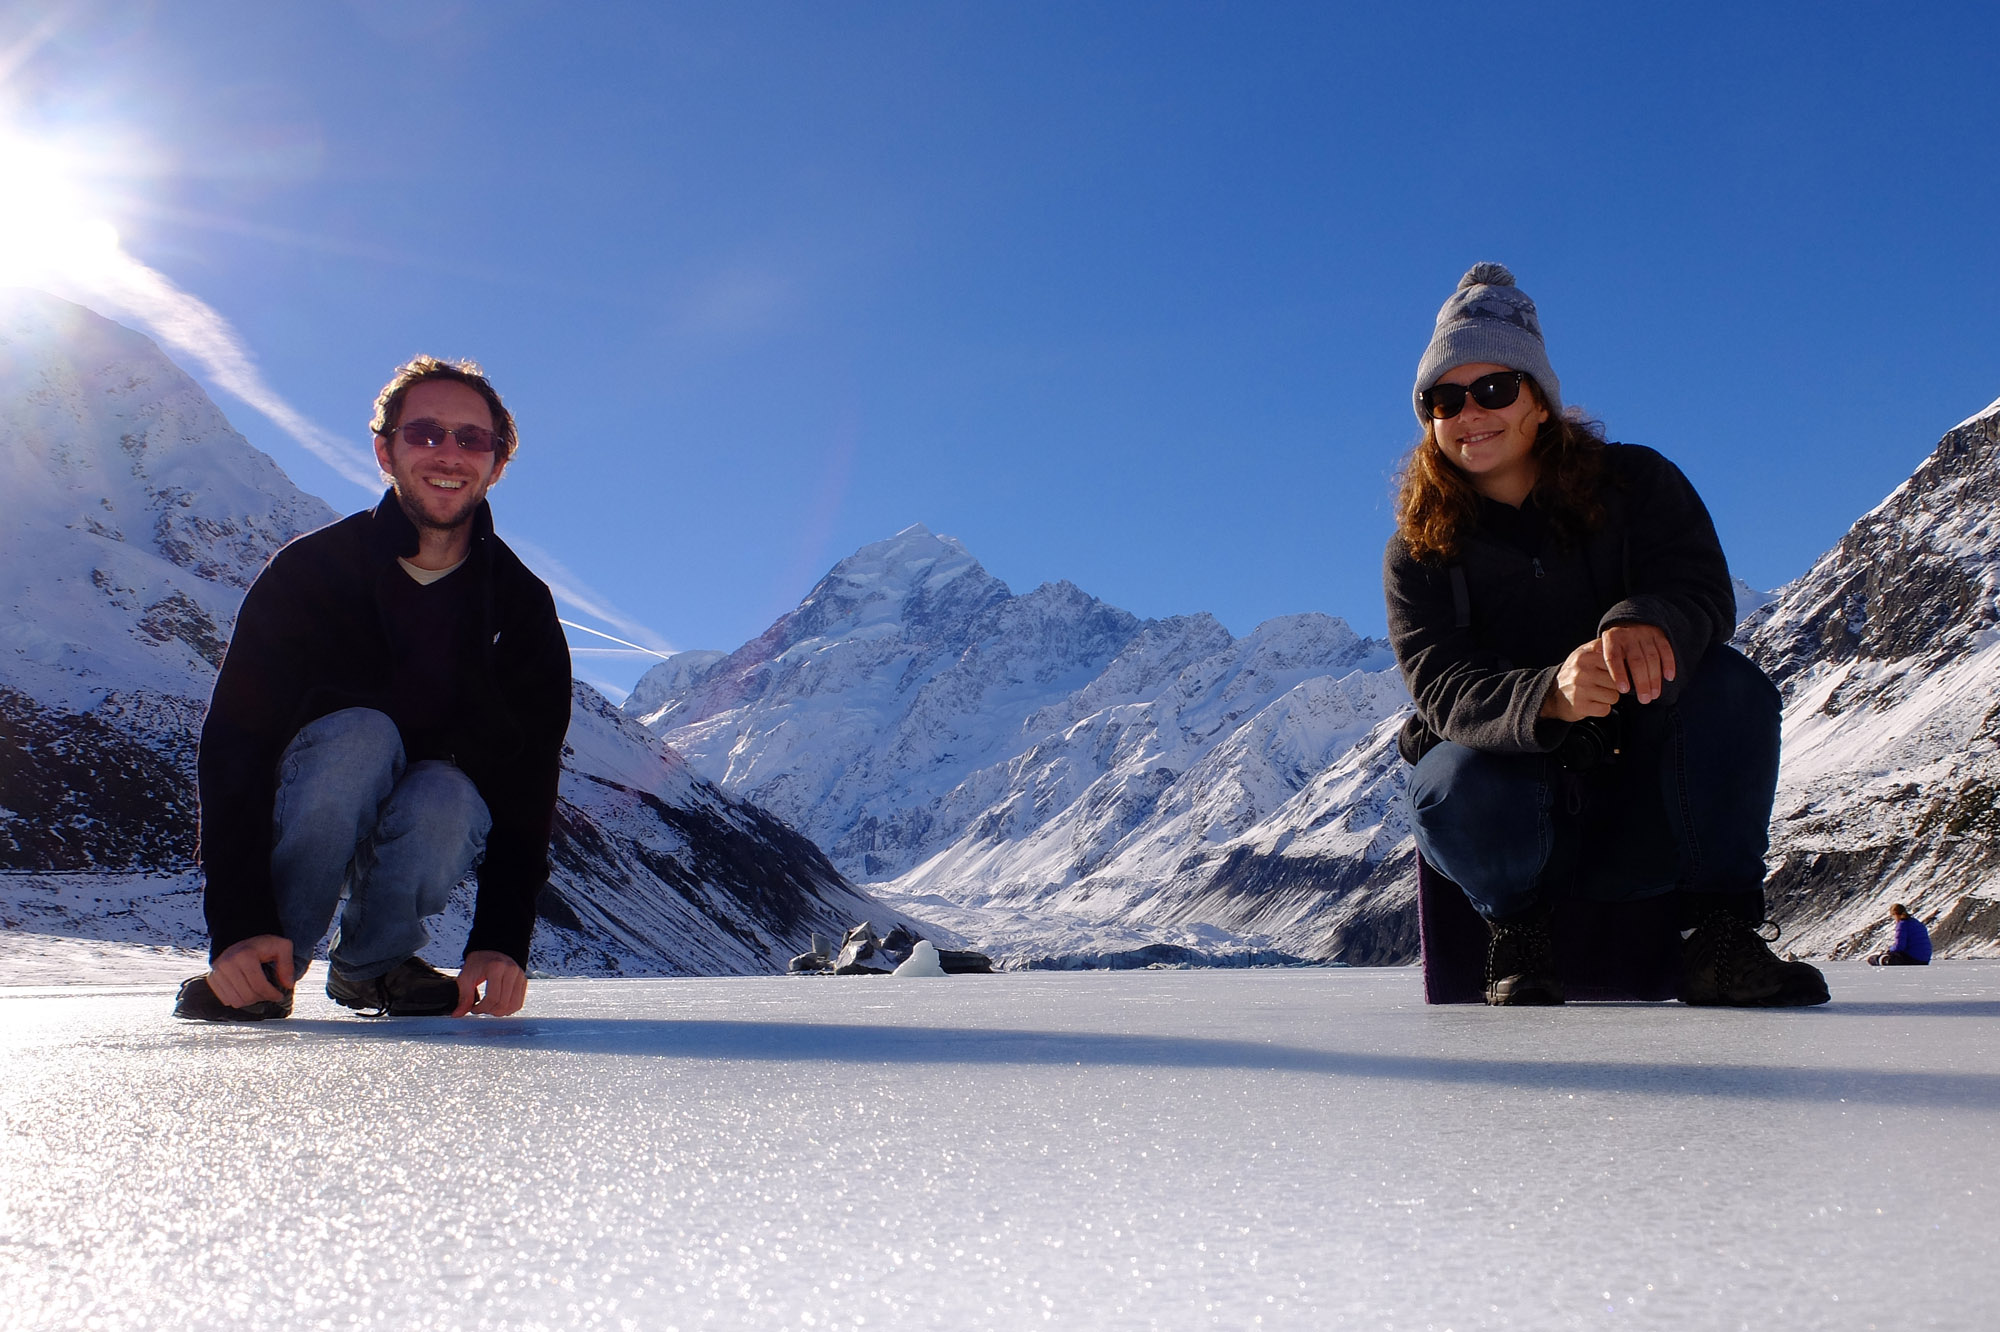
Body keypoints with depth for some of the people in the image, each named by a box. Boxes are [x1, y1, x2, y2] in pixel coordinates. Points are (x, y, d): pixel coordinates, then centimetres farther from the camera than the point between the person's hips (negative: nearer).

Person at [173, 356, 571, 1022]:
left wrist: (502, 939, -26)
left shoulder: (523, 607, -9)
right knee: (359, 731, -32)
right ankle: (270, 966, -16)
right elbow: (232, 741, -19)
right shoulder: (309, 569, -13)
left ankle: (371, 963, -4)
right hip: (298, 818, -1)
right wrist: (239, 923, -32)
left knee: (445, 794, -33)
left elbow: (529, 781, -12)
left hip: (440, 825, 2)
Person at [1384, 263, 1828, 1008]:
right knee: (1459, 788, -35)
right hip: (1520, 812, -1)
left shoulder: (1636, 484, 1)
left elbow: (1705, 591, -15)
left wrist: (1648, 623, -41)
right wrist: (1551, 696, -42)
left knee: (1728, 685, -26)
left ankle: (1722, 937, -17)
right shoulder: (1418, 554, -2)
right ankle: (1519, 929, -1)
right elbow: (1443, 688, -18)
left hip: (1644, 816, 1)